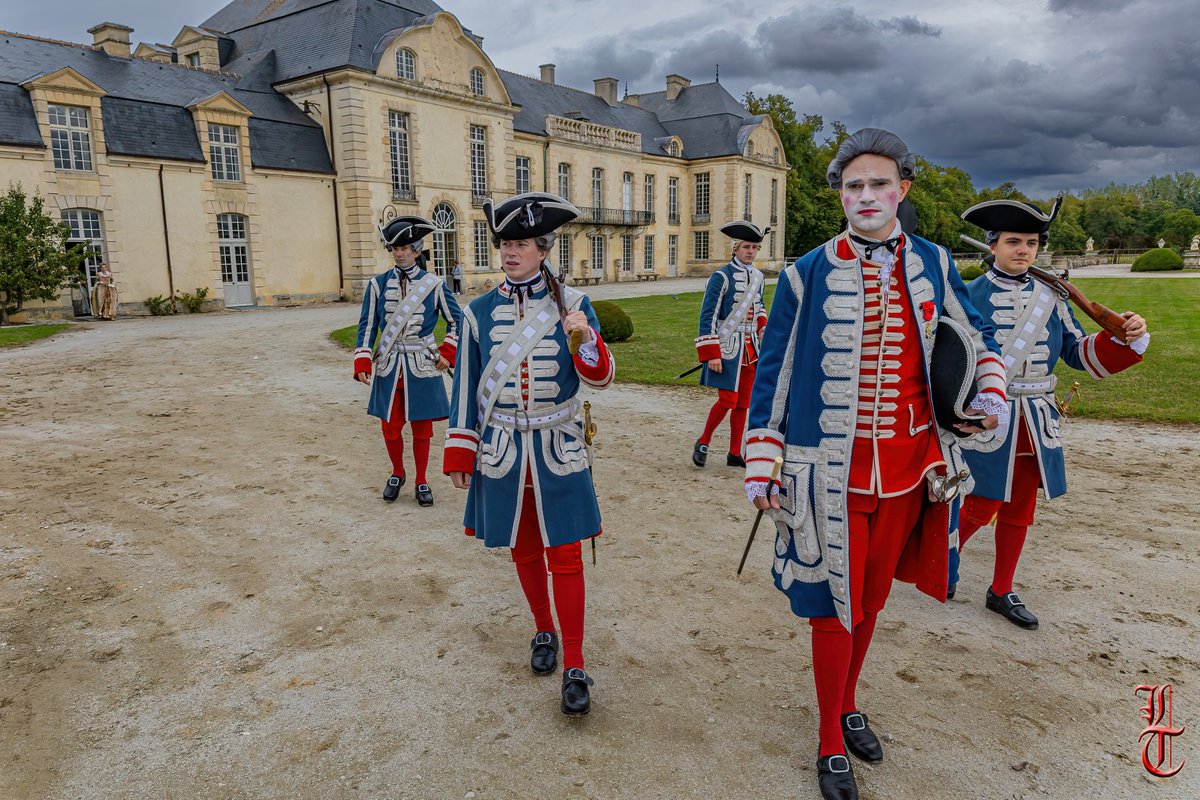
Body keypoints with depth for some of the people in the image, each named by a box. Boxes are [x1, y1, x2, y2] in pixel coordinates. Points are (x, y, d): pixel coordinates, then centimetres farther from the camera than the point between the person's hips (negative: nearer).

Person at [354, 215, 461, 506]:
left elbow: (457, 320, 5)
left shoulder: (434, 284, -2)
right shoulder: (378, 284, 1)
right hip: (388, 367, 1)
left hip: (422, 366, -1)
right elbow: (367, 326, 2)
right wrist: (363, 362, -6)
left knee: (422, 428, 7)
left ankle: (422, 481, 22)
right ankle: (397, 474, 32)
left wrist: (447, 354, -3)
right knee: (390, 427, 8)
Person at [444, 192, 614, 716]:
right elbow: (467, 387, 4)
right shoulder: (480, 311, 0)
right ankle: (544, 633, 38)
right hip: (502, 451, 2)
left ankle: (575, 667, 12)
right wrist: (460, 454, 2)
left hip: (558, 451, -2)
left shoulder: (572, 304, -4)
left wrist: (585, 339, -27)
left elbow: (600, 378, -7)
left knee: (564, 556, 1)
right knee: (524, 551, 15)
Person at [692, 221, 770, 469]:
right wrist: (711, 355, -19)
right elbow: (707, 316, -15)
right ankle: (703, 442, 12)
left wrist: (762, 325, 8)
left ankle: (735, 454, 18)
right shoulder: (721, 277, -12)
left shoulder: (757, 276, 9)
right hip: (727, 346, -7)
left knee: (743, 402, 9)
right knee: (727, 400, -10)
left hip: (750, 346, 7)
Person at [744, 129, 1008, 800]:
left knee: (873, 597, 19)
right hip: (831, 472, -3)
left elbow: (977, 339, 18)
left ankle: (849, 705, 43)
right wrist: (761, 467, -4)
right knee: (834, 603, 5)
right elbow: (774, 374, -2)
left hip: (909, 466, 4)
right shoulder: (807, 275, -6)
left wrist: (991, 393, -3)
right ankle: (831, 740, 27)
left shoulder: (932, 265, 4)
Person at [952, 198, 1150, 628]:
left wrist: (1129, 338, -7)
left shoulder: (1050, 297, 7)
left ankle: (1001, 592, 27)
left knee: (1019, 510, 12)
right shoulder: (971, 296, -6)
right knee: (982, 506, -1)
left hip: (1036, 422, 5)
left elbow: (1080, 352, 8)